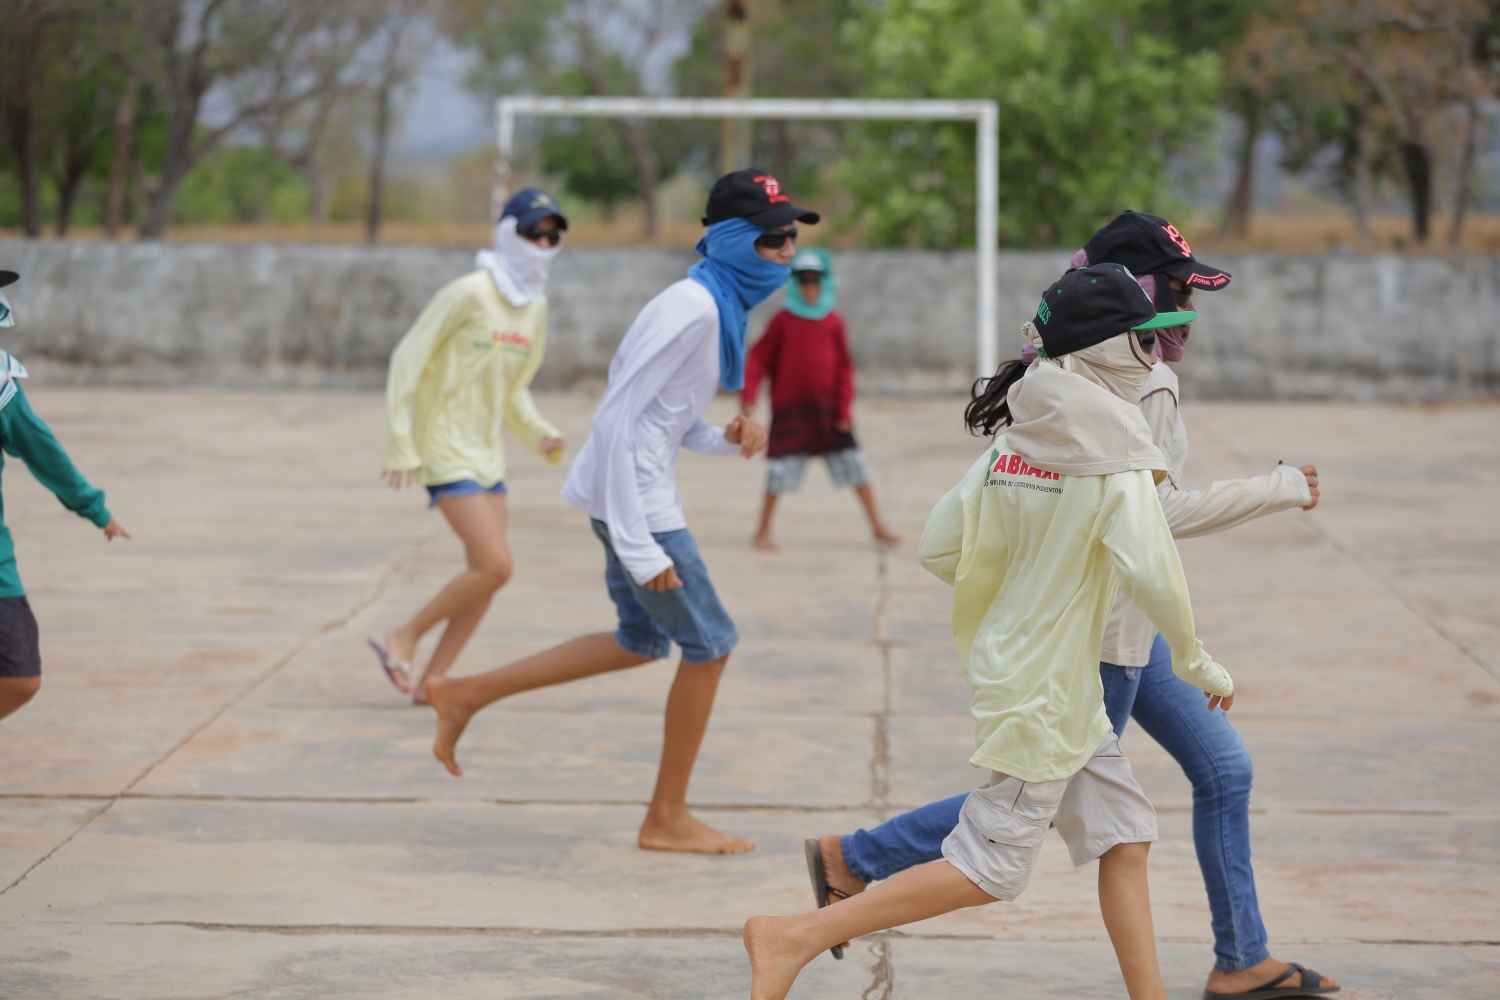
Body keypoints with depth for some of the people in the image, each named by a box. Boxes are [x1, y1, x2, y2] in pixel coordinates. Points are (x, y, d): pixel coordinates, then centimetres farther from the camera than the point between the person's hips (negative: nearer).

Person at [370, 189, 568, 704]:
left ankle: (430, 681, 13)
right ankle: (403, 638, 2)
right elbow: (408, 359, -13)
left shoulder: (535, 307, 8)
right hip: (446, 449, -8)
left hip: (487, 452, 8)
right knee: (495, 566, -15)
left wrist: (537, 433, 1)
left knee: (486, 573, 4)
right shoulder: (469, 294, -15)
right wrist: (401, 444, -16)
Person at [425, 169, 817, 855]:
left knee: (643, 641, 22)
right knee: (710, 643, 0)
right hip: (634, 498, -10)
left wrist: (725, 438, -4)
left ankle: (466, 695, 26)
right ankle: (668, 818, 15)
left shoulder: (724, 306, 8)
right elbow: (617, 420, -25)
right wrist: (637, 546, -25)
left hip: (643, 494, 10)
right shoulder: (692, 309, -22)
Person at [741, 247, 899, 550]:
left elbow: (844, 368, 4)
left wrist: (845, 408, -1)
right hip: (789, 408, -2)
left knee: (854, 464, 2)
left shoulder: (834, 323, 2)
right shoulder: (783, 321, -3)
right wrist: (748, 396, -10)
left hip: (828, 409, 2)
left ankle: (878, 527, 10)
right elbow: (759, 359, -1)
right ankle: (763, 531, 15)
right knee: (781, 469, 0)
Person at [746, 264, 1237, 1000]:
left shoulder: (1013, 440, 4)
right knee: (991, 865, -2)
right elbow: (1154, 574, -22)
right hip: (1044, 688, -8)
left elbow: (939, 548, 4)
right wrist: (1196, 663, -8)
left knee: (1124, 835, 13)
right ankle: (793, 938, -3)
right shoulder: (1113, 456, -16)